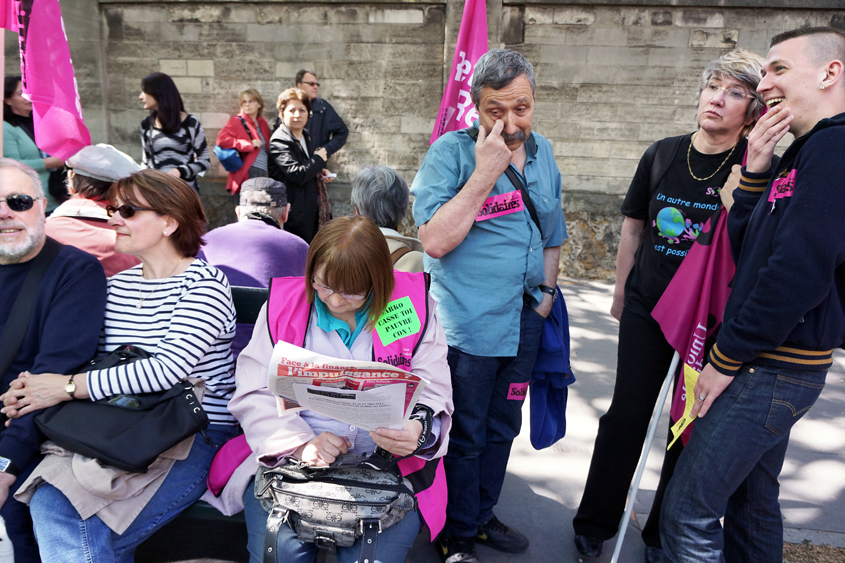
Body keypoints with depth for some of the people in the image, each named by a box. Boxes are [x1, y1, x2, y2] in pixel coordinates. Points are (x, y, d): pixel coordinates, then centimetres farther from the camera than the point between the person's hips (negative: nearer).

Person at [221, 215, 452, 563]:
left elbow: (433, 394, 2)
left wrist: (418, 431, -21)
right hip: (290, 458, 1)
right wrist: (299, 443, -18)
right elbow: (254, 394, -1)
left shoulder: (412, 306, 0)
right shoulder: (284, 304, 3)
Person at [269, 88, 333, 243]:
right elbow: (298, 174, -25)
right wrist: (319, 159, -10)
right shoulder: (279, 141, -15)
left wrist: (320, 171, 6)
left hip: (313, 207, 9)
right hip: (296, 211, -9)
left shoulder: (306, 136, 13)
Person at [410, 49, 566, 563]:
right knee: (464, 436, 7)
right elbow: (436, 240, -22)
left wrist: (546, 291, 11)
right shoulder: (451, 151, -11)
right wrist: (485, 172, -22)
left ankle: (482, 515, 40)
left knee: (502, 428, 19)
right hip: (468, 323, -6)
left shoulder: (543, 153, 8)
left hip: (525, 321, 6)